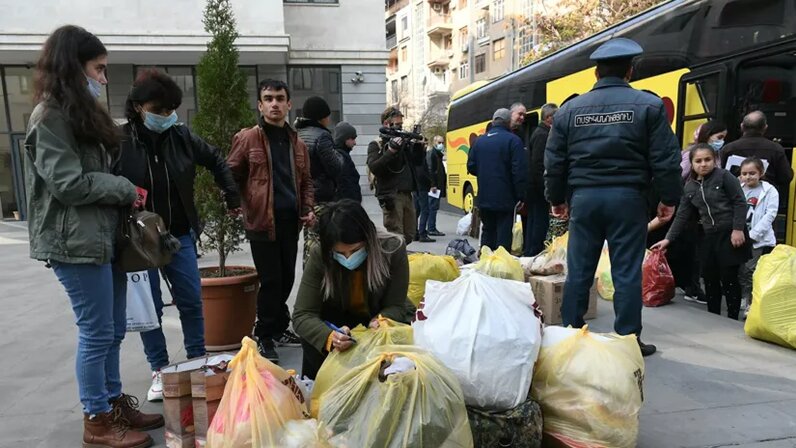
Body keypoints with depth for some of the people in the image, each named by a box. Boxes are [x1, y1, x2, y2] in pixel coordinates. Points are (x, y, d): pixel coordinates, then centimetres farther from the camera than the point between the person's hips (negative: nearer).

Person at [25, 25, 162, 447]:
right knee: (97, 332, 0)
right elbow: (68, 183, -18)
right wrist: (125, 189, -8)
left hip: (103, 236, 9)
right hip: (75, 242, -9)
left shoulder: (82, 112, 17)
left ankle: (113, 403, 29)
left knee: (113, 329, 15)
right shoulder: (50, 117, -11)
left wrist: (123, 192, 4)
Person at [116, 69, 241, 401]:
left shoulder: (181, 136, -2)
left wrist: (232, 197, 12)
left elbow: (216, 160, 13)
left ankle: (197, 362, 27)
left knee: (192, 301, 9)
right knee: (149, 308, 8)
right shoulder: (118, 142, -13)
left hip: (179, 236, 3)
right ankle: (160, 371, 24)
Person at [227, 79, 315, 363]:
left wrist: (308, 209, 6)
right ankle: (264, 337, 15)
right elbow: (231, 175, 0)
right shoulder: (247, 138, -3)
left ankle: (279, 328, 31)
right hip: (262, 221, -5)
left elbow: (305, 180, 19)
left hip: (290, 221, 5)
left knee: (286, 278, 13)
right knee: (271, 280, -2)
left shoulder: (296, 143, 13)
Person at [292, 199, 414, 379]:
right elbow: (302, 315, -28)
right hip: (338, 320, 0)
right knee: (312, 339, -30)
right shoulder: (319, 256, -27)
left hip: (382, 316, 1)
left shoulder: (393, 249, -28)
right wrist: (329, 337, -49)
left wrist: (381, 322, -42)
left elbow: (395, 306, -19)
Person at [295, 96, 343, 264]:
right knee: (320, 242, -4)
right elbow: (335, 168, -16)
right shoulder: (321, 136, -15)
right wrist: (339, 156, 5)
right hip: (321, 198, -8)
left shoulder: (298, 134, 10)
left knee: (309, 241, 16)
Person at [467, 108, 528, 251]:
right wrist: (520, 196, -9)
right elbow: (520, 171, -15)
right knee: (503, 237, 0)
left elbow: (471, 167, 9)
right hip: (505, 199, -5)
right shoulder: (513, 140, -10)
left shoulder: (479, 141, 6)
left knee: (487, 233, 17)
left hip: (484, 198, 5)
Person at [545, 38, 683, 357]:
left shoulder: (570, 109, 7)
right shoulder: (648, 105, 1)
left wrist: (557, 199, 18)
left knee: (579, 270, 8)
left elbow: (554, 161, 8)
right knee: (627, 272, 4)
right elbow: (666, 160, -1)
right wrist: (669, 198, 9)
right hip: (627, 197, -2)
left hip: (584, 196, 2)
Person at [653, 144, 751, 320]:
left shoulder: (724, 177, -7)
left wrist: (738, 229, -16)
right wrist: (668, 239, 3)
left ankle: (733, 319, 10)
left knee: (729, 278, -2)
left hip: (730, 233, -5)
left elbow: (740, 203, -9)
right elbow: (682, 216, 8)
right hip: (708, 236, 5)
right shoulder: (690, 187, 7)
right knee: (709, 279, 8)